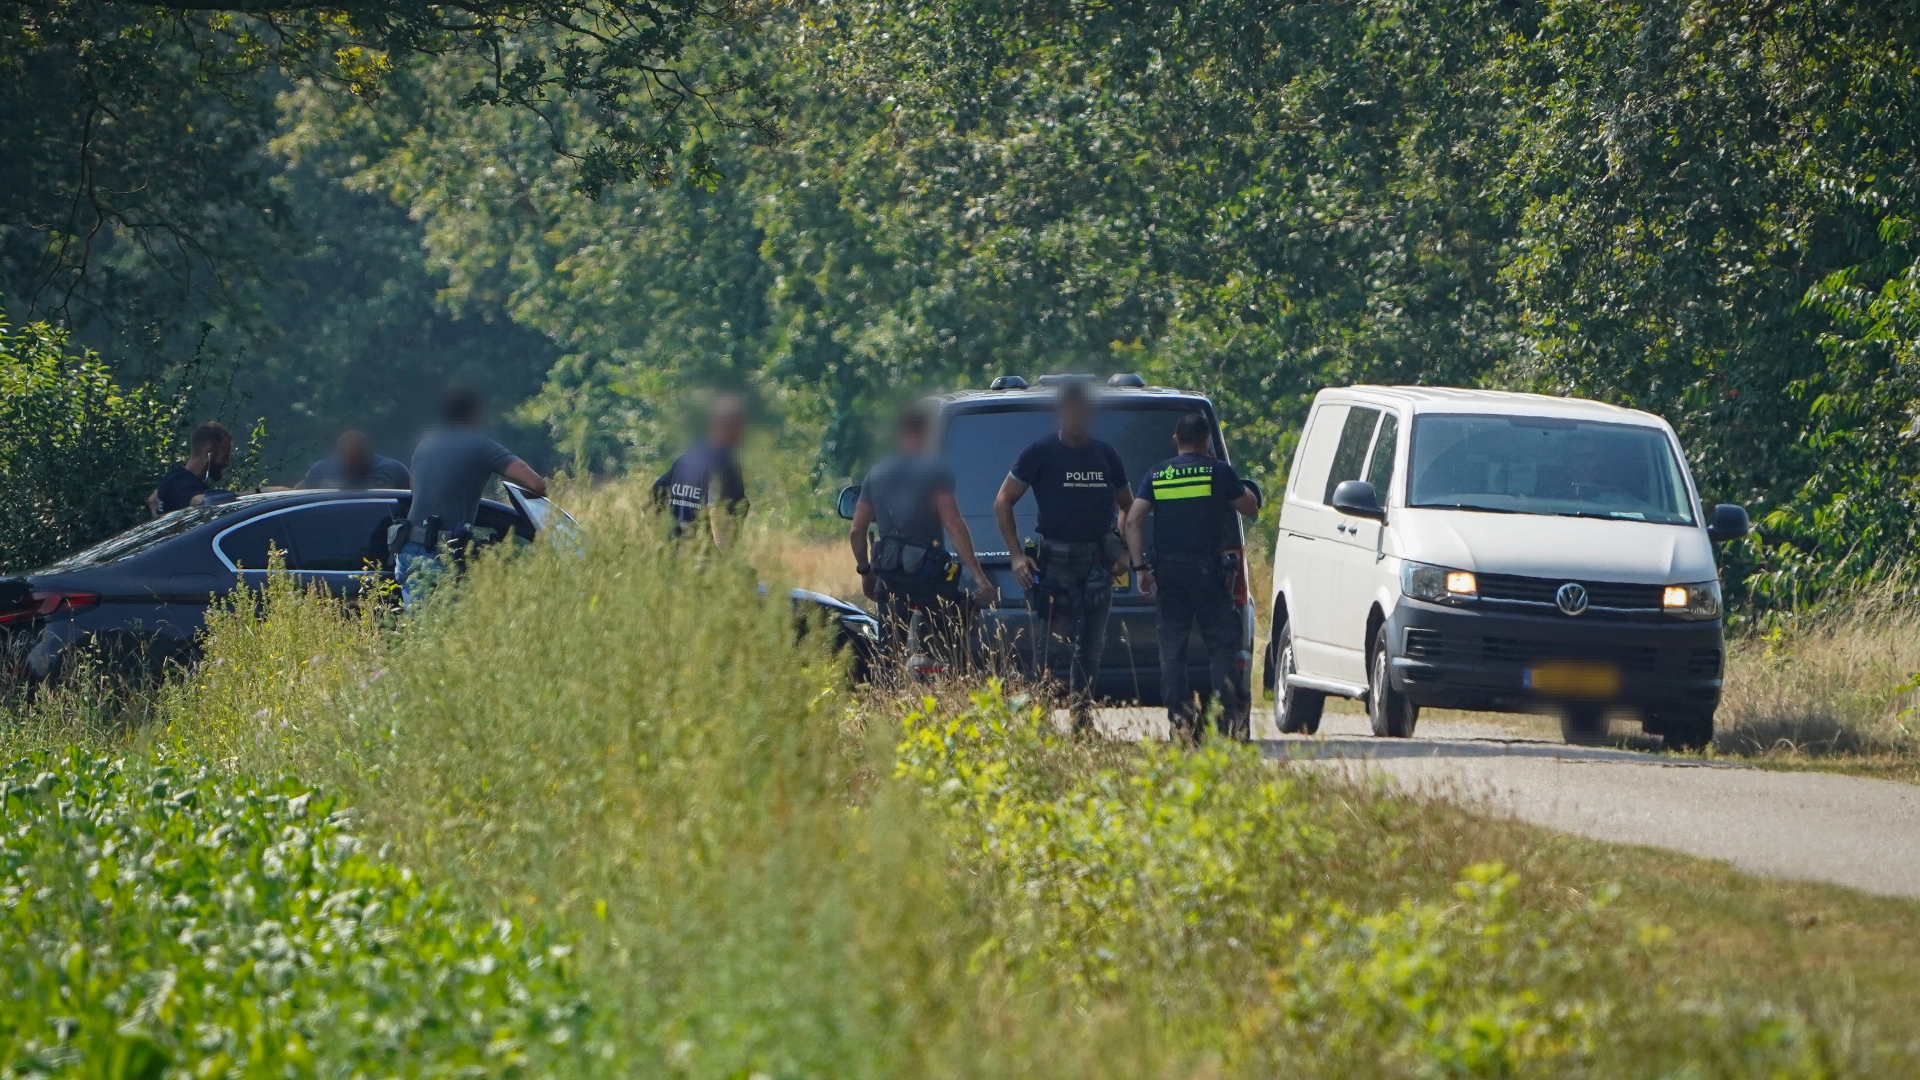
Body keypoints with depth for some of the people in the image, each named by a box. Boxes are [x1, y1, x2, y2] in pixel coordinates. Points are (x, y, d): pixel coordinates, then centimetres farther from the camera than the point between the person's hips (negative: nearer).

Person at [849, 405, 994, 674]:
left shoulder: (876, 476, 10)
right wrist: (978, 574, -14)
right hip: (930, 574, -5)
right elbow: (954, 525, -14)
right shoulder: (935, 471, -6)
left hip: (890, 578, 5)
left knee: (890, 654, 8)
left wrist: (865, 570, 28)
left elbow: (856, 531, 12)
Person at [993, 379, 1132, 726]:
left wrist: (1125, 551, 9)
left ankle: (1083, 717, 13)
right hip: (1054, 562, -4)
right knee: (1053, 645, -9)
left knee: (1091, 646, 6)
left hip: (1097, 562, 4)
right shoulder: (1041, 454, 0)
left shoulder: (1106, 456, 12)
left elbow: (1129, 508, 24)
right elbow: (1002, 502, 2)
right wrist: (1017, 555, -6)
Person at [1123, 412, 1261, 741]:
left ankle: (1180, 718, -2)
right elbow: (1251, 508, 8)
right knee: (1221, 642, 2)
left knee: (1172, 647, 5)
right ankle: (1230, 712, -7)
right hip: (1208, 567, -2)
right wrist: (1242, 489, 26)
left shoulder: (1156, 475, 7)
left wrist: (1140, 567, 0)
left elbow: (1133, 520, -1)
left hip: (1167, 569, 2)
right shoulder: (1218, 471, -1)